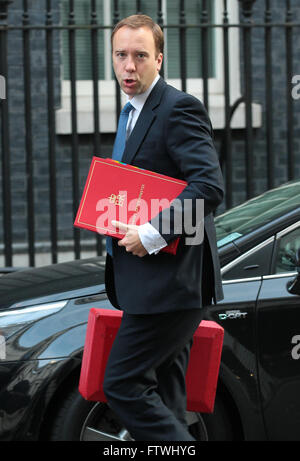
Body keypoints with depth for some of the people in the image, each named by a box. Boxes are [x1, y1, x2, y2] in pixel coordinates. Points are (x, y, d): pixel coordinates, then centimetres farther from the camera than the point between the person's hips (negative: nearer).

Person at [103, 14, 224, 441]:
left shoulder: (179, 109, -12)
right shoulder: (134, 113, 19)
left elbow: (209, 185, -23)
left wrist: (152, 235, -24)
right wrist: (118, 221, 9)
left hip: (170, 280, -10)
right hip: (153, 282, 10)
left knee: (122, 383, -12)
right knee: (164, 400, 13)